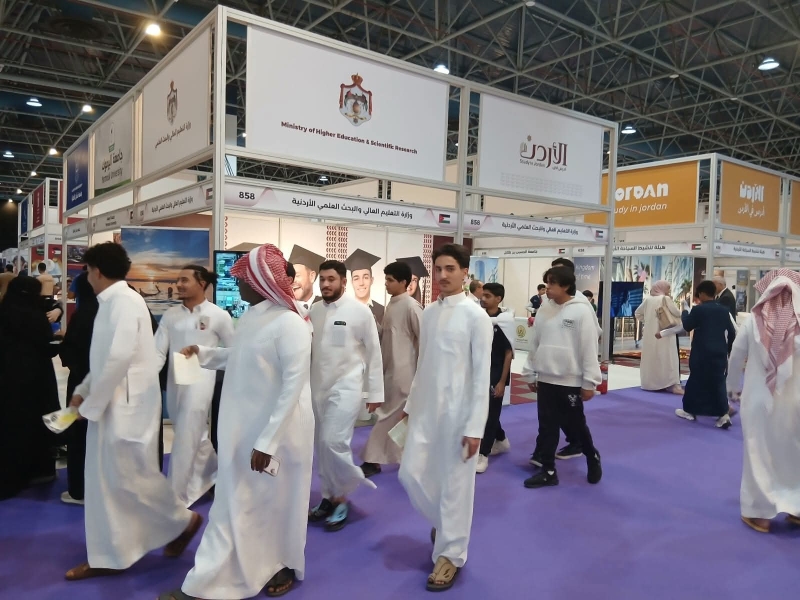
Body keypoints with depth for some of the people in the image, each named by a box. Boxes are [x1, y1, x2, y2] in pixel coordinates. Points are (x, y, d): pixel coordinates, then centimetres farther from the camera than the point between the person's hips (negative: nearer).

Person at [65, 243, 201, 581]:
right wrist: (83, 391, 15)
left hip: (126, 405, -10)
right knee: (103, 481, 13)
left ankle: (183, 521, 19)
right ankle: (109, 556, 23)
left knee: (130, 476, -1)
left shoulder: (125, 301, -17)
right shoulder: (110, 303, 14)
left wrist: (90, 405, -18)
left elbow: (119, 358, -25)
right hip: (109, 405, 10)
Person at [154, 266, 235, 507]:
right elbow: (158, 351, -1)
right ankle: (214, 476, 41)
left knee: (185, 443, -4)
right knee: (194, 439, 18)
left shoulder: (219, 316, -6)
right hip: (174, 385, 5)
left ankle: (175, 501, 7)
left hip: (200, 385, -5)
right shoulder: (170, 315, 4)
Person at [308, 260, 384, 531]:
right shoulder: (314, 310, 5)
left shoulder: (360, 310, -8)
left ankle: (342, 496, 10)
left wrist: (375, 392, -5)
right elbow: (306, 348, 7)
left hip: (346, 386, -5)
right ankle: (330, 496, 28)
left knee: (333, 442, -13)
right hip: (318, 387, 5)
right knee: (322, 445, 11)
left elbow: (373, 352, -4)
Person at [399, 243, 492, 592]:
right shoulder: (428, 313, 7)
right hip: (425, 409, 6)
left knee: (455, 484, 5)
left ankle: (450, 555, 23)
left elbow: (482, 374, -12)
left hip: (458, 411, -6)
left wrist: (475, 426, -14)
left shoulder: (476, 315, -11)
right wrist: (410, 403, 12)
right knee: (411, 475, 8)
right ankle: (443, 523, 36)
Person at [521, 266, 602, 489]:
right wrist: (530, 374, 12)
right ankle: (548, 471, 21)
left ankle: (593, 458, 37)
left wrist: (589, 382, -11)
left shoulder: (581, 311, -10)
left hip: (570, 381, -5)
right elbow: (535, 344, 11)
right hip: (545, 379, 5)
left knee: (575, 425, 10)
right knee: (547, 427, 9)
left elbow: (589, 348, -11)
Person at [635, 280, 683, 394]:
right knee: (667, 360, -4)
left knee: (651, 359, 11)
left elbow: (638, 313, 14)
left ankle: (650, 383, 18)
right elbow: (678, 314, -5)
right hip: (664, 335, -5)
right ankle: (672, 385, -8)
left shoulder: (648, 299, 6)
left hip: (650, 335, 5)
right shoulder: (666, 299, -8)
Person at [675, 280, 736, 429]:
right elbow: (731, 332, 11)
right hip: (720, 352, 5)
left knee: (696, 380, 7)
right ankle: (723, 414, -4)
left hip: (702, 352, -4)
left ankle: (689, 410, 17)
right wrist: (729, 349, 20)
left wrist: (685, 312, 12)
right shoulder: (724, 310, 7)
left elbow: (687, 327, -3)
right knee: (718, 382, 6)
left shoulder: (698, 309, -11)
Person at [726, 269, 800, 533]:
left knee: (759, 454, 11)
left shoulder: (753, 323, -10)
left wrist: (732, 387, 16)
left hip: (758, 400, -1)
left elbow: (735, 359, -1)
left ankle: (760, 511, 20)